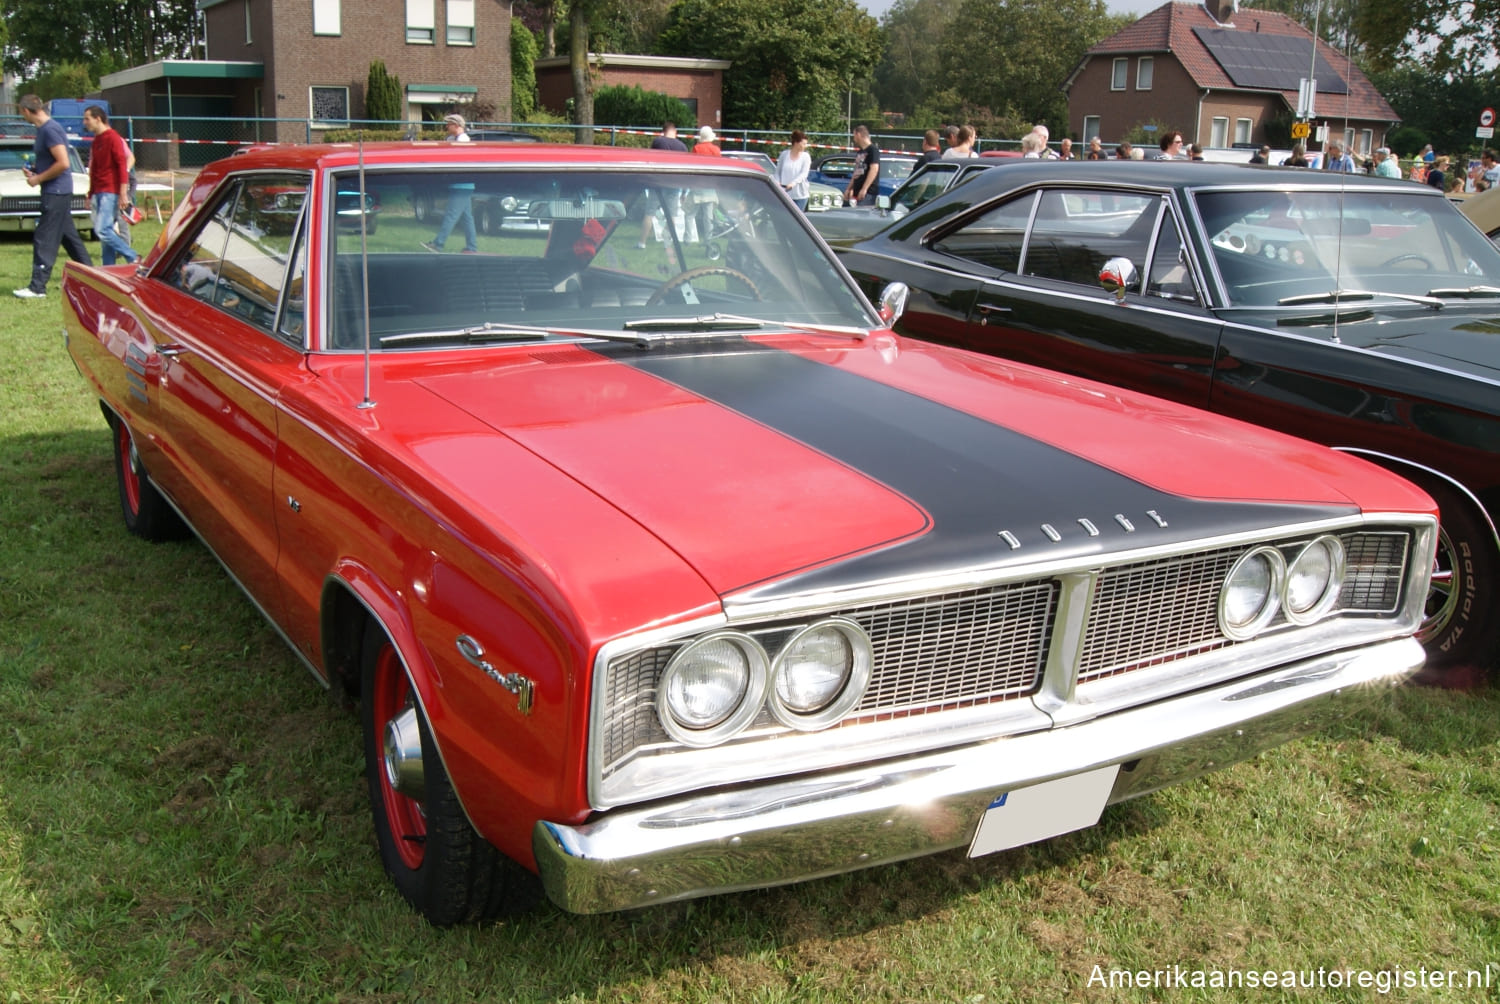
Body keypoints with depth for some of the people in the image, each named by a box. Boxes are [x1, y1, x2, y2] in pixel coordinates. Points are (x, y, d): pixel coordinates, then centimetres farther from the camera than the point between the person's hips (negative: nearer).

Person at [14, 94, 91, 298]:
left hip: (56, 192, -10)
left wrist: (38, 179, -14)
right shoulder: (43, 129, 13)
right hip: (57, 192, 10)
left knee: (44, 240, -8)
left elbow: (63, 163, -23)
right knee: (69, 236, 15)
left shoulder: (50, 130, -17)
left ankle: (38, 286, -6)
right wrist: (34, 170, 7)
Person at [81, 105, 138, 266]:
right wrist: (90, 195, 22)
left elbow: (122, 165, -14)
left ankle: (133, 258, -11)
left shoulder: (113, 138, -8)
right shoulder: (97, 140, 19)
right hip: (99, 193, 9)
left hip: (110, 192, -9)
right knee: (105, 231, 6)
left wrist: (123, 194, -20)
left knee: (102, 230, -18)